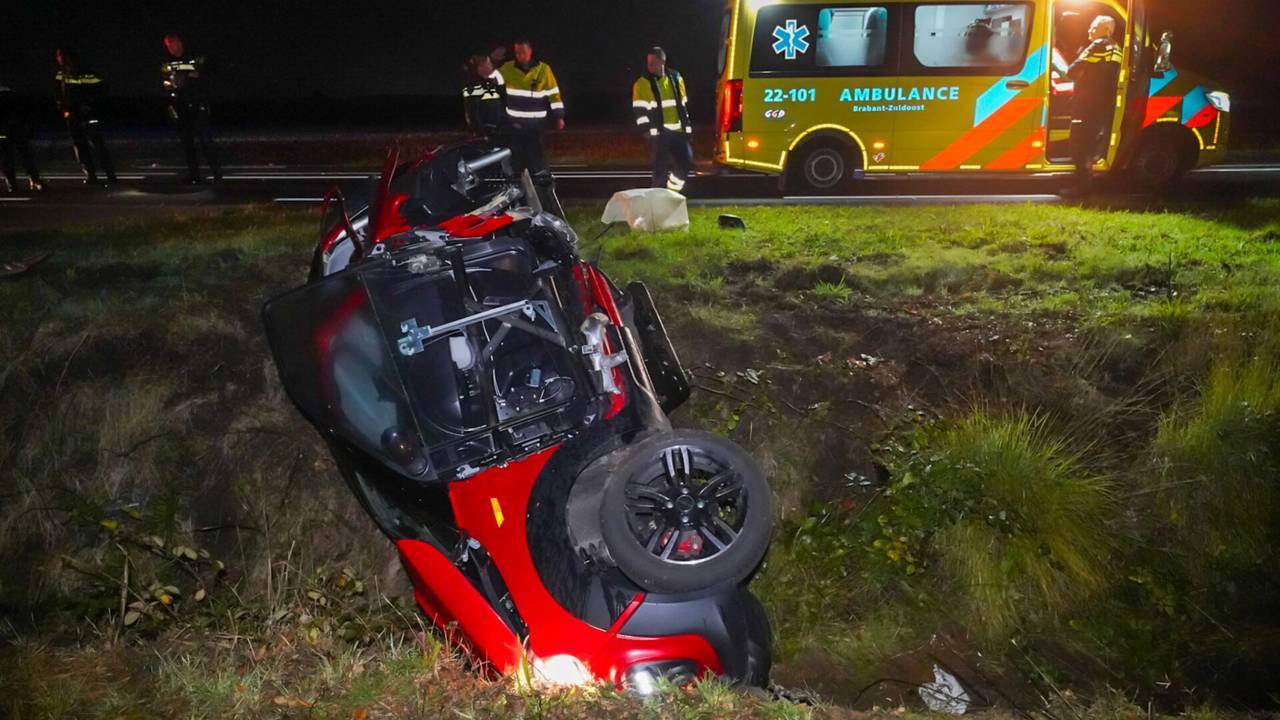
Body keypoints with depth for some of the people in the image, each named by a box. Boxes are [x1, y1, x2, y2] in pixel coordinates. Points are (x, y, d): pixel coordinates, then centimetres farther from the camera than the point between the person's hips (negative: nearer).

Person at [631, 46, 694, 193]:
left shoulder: (676, 78, 12)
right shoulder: (643, 83, -4)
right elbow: (640, 110, -9)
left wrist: (687, 129, 15)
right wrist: (649, 132, -16)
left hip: (677, 131, 5)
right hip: (659, 134, -5)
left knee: (687, 162, 3)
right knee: (661, 167, -6)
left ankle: (670, 193, 20)